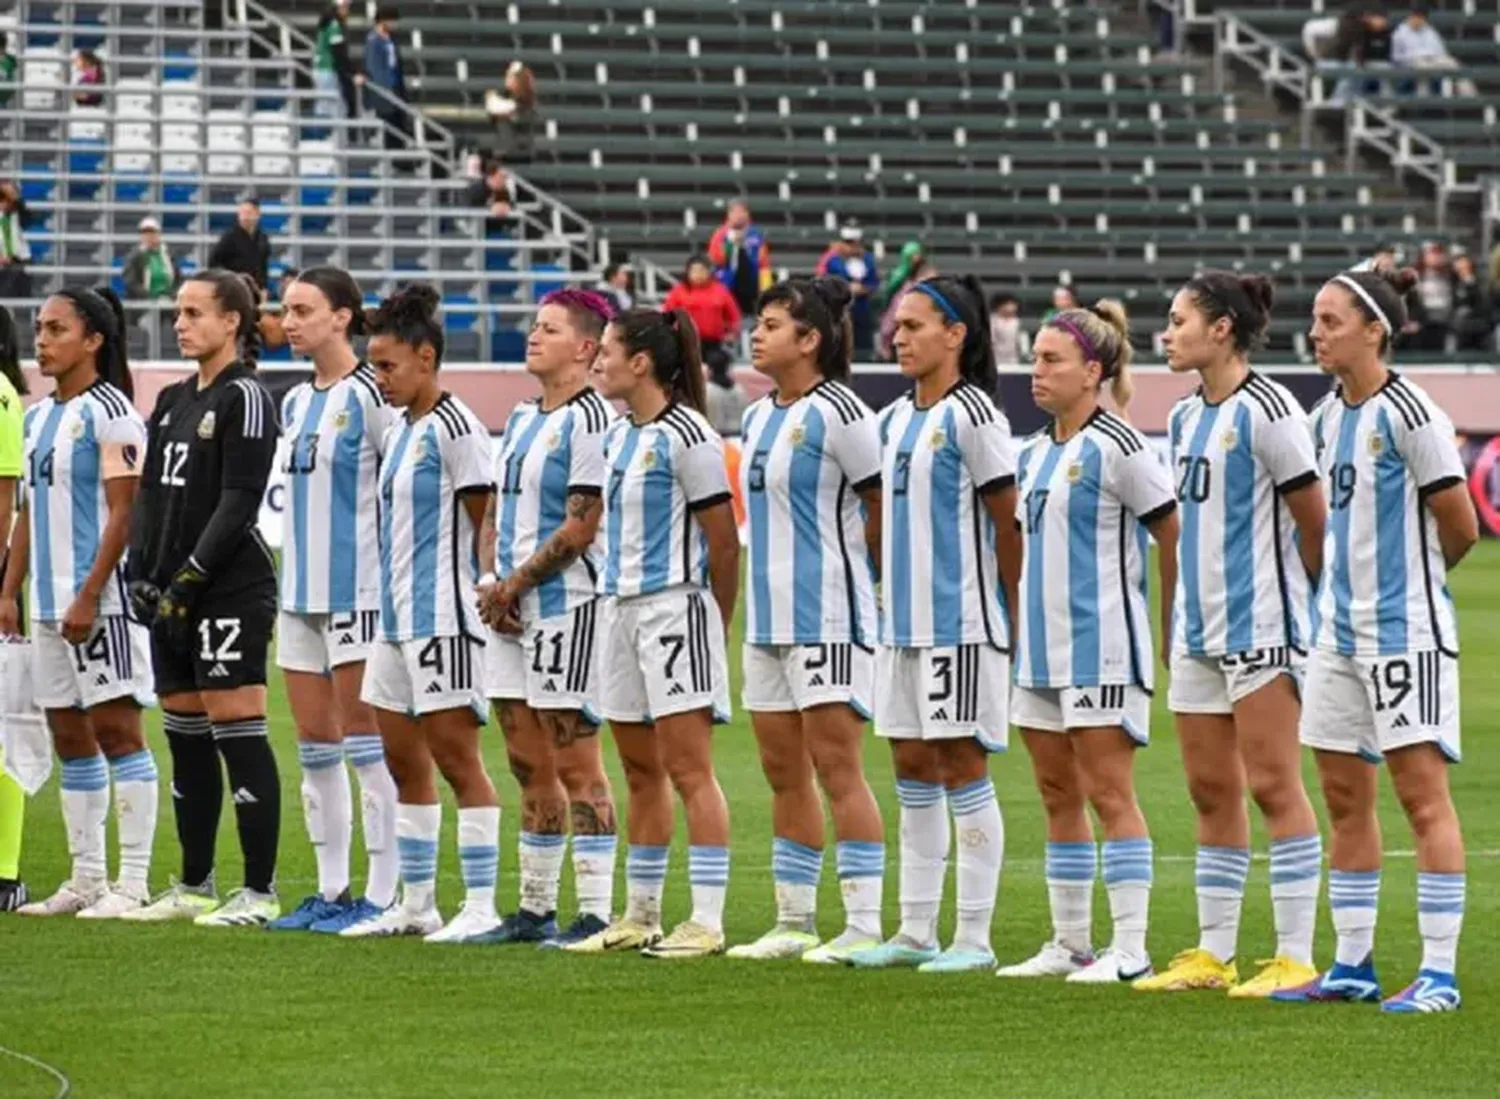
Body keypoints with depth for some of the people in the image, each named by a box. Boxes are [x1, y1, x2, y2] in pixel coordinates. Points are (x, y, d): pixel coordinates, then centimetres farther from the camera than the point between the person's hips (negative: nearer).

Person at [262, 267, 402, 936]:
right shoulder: (296, 403, 14)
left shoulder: (369, 396, -11)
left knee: (365, 743, -5)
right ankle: (331, 892, 15)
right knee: (314, 748, 9)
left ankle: (381, 897, -2)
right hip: (302, 591, 8)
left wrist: (394, 582, -13)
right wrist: (295, 576, 19)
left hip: (357, 591, -8)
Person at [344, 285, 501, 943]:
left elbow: (485, 525, -13)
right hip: (397, 617, 10)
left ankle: (481, 907, -3)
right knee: (403, 759, 11)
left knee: (456, 757, -7)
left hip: (443, 617, -10)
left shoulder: (454, 430, -12)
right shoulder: (397, 431, 15)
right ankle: (415, 905, 18)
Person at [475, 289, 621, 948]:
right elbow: (495, 512, 20)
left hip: (568, 606, -9)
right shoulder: (521, 420, 17)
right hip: (513, 616, 9)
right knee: (529, 765, 12)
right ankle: (535, 910, 19)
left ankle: (596, 913, -5)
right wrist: (490, 581, 2)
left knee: (576, 766, -7)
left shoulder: (591, 421, -11)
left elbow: (581, 528, -16)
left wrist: (512, 586, -11)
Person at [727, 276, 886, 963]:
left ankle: (864, 926, -8)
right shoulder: (758, 417, 15)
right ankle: (794, 923, 17)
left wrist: (866, 570, 1)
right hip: (769, 617, 9)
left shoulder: (837, 412, -11)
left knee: (836, 767, -9)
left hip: (828, 616, -9)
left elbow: (883, 508, -9)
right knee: (783, 772, 11)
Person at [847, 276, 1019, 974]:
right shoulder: (895, 420, 14)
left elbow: (1007, 521, -9)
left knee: (961, 767, -5)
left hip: (962, 621, -8)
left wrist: (1013, 617, -8)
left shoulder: (971, 415, -10)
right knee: (911, 768, 9)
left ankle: (974, 937, -1)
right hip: (904, 620, 8)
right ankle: (916, 931, 15)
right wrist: (891, 591, 15)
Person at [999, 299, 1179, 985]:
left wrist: (1174, 626, -4)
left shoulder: (1117, 449, -11)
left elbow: (1174, 534, -9)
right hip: (1041, 646, 8)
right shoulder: (1034, 453, 13)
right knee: (1057, 794, 11)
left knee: (1107, 792, -8)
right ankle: (1070, 943, 17)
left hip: (1101, 646, -8)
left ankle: (1130, 948, -5)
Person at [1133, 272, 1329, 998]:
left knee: (1273, 785, -7)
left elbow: (1313, 517, -9)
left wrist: (1294, 590, 3)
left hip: (1260, 625, -8)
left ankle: (1295, 958, -5)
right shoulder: (1185, 418, 13)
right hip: (1199, 626, 8)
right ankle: (1213, 953, 15)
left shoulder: (1266, 413, -12)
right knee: (1211, 791, 10)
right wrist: (1188, 608, 14)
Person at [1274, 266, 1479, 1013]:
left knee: (1422, 791, -7)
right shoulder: (1328, 417, 11)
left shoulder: (1408, 415, -13)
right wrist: (1346, 584, 8)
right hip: (1340, 629, 8)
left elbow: (1461, 529, -10)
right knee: (1343, 796, 10)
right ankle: (1353, 964, 17)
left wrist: (1409, 579, 5)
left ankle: (1439, 972, -6)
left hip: (1405, 629, -8)